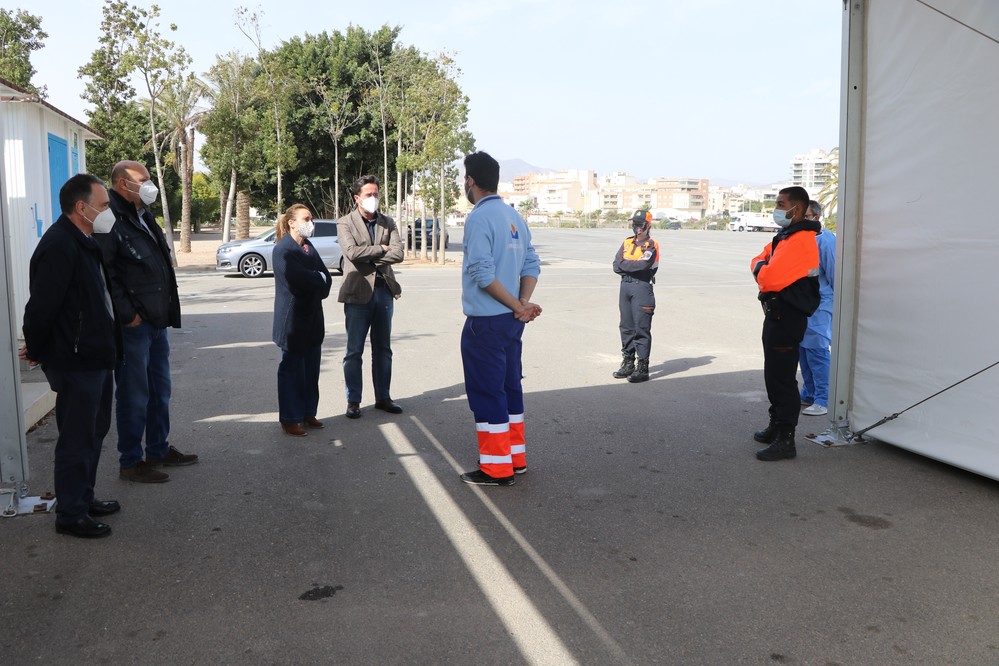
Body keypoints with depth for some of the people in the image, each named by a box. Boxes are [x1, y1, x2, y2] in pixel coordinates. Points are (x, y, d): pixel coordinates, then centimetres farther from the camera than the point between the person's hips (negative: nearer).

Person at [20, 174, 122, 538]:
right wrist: (36, 351, -10)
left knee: (95, 430, 20)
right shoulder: (59, 246, -21)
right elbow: (41, 306, -22)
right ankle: (70, 514, 13)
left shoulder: (84, 242, 12)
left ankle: (84, 498, 34)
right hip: (74, 362, -10)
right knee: (77, 439, 1)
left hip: (96, 357, 10)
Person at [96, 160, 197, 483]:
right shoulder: (111, 221, -15)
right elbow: (103, 272, -23)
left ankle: (159, 449, 32)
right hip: (133, 324, -9)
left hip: (157, 321, 9)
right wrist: (127, 314, -21)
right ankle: (130, 462, 12)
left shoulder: (143, 218, 16)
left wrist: (166, 310, 15)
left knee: (160, 390, 18)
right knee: (134, 395, 0)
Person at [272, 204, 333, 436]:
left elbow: (326, 279, 7)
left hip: (313, 318, 7)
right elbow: (299, 278, -24)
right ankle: (290, 419, 9)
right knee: (292, 370, 0)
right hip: (293, 320, -7)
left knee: (312, 369, 12)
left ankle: (308, 413, 23)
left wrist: (320, 283, -12)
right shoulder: (283, 249, -10)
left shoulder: (309, 247, 13)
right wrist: (320, 280, -8)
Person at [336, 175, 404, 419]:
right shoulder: (345, 223, -1)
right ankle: (353, 401, 11)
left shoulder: (388, 223, 9)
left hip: (384, 290, 4)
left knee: (383, 350, 11)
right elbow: (352, 252, -18)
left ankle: (383, 397, 21)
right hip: (358, 292, -4)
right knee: (354, 351, 2)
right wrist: (381, 249, -10)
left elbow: (398, 254, -6)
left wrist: (368, 257, -12)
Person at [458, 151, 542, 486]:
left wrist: (518, 306, -14)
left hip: (485, 321, -8)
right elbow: (532, 265, 8)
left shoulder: (479, 218, -15)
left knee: (486, 392, 1)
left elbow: (483, 273, -22)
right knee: (509, 386, 17)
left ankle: (496, 468, 8)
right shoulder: (514, 217, 11)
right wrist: (523, 303, -5)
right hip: (512, 320, 8)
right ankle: (516, 457, 27)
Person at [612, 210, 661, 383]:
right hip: (625, 286, 7)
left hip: (642, 287, -7)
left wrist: (624, 264, -6)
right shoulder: (627, 243, 16)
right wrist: (634, 266, -9)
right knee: (626, 327, 11)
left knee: (641, 328, -6)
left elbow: (643, 264, -20)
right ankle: (628, 363, 21)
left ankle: (642, 368, -2)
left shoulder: (651, 245, -3)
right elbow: (616, 266, 6)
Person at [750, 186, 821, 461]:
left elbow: (769, 278, -27)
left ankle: (785, 440, -3)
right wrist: (762, 268, -7)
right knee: (773, 374, 18)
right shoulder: (784, 236, 15)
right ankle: (776, 427, 30)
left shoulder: (800, 241, -20)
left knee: (781, 377, -8)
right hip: (776, 314, 10)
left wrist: (760, 269, -5)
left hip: (787, 317, -10)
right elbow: (759, 261, 15)